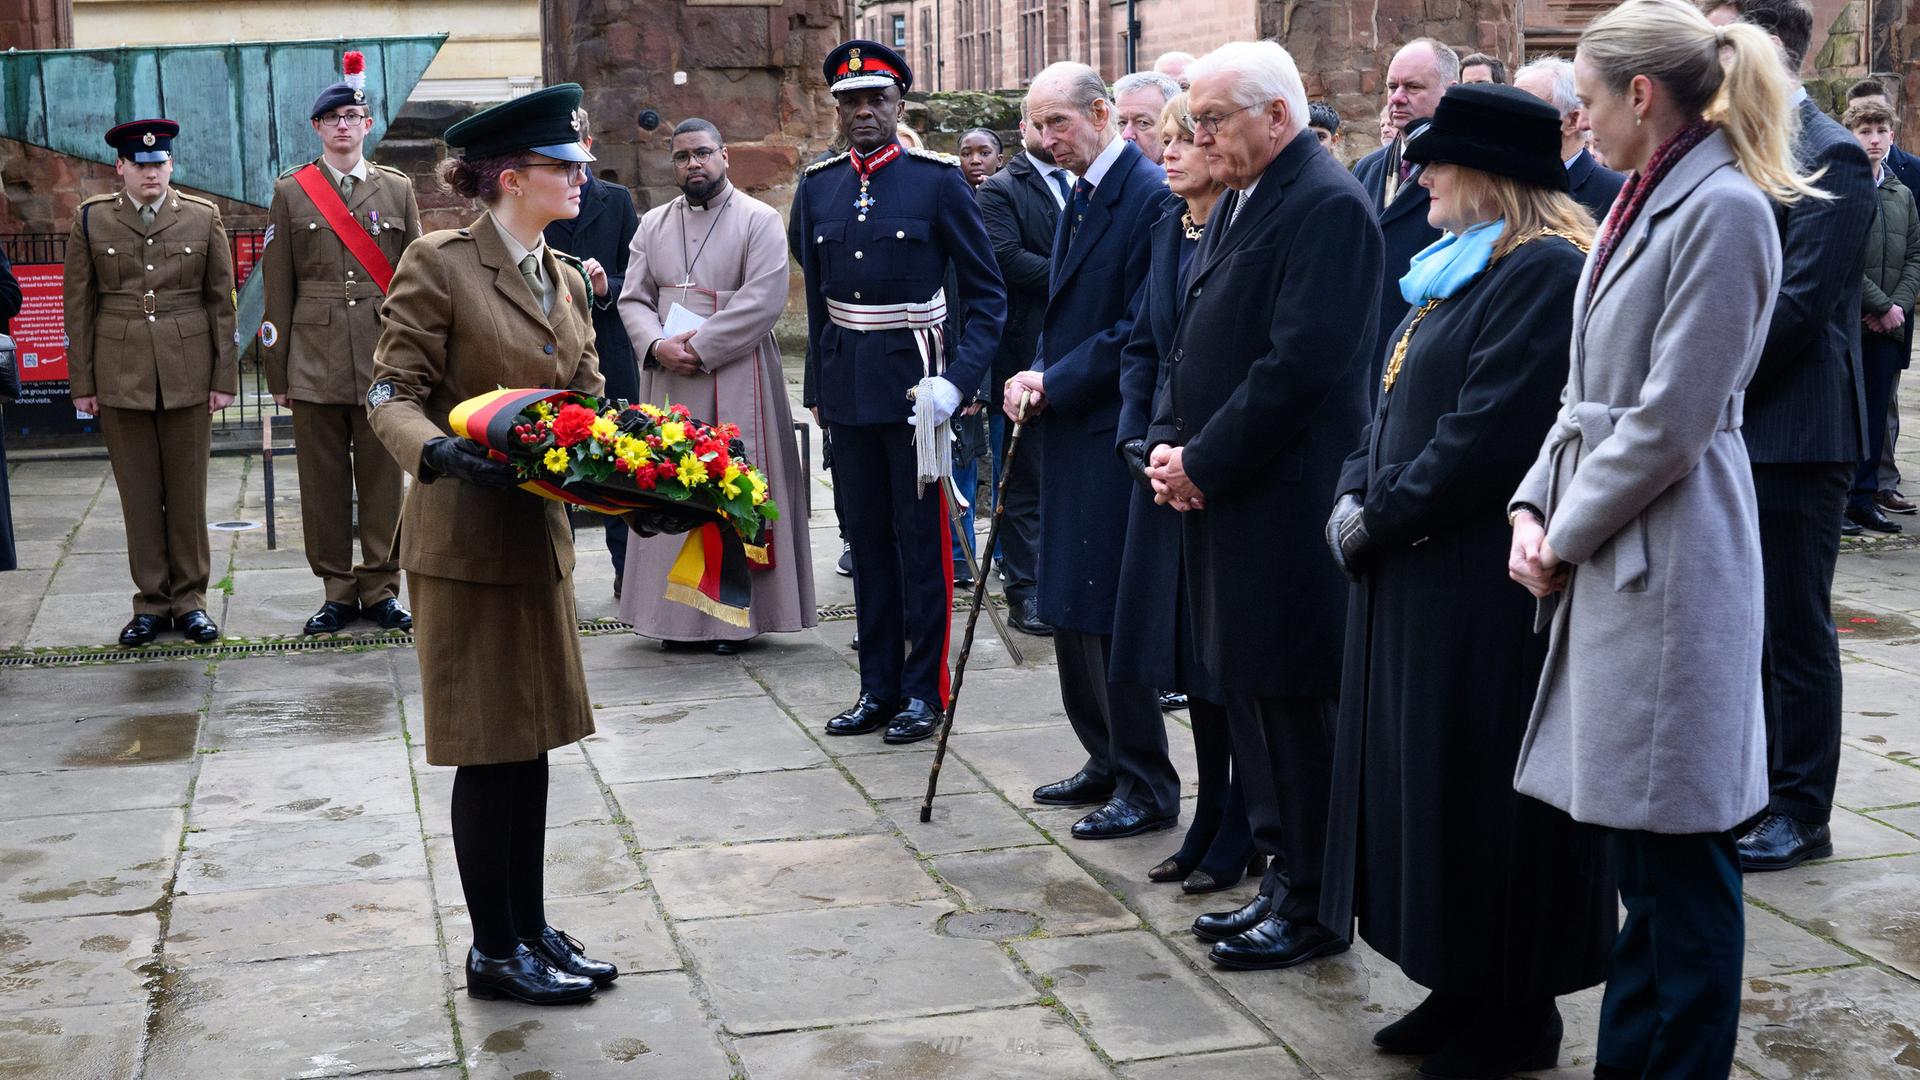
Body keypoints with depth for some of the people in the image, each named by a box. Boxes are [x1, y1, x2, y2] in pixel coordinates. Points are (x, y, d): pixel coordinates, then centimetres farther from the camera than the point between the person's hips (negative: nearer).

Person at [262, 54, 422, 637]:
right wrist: (277, 372, 2)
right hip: (315, 362, 0)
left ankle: (381, 587, 14)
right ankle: (337, 590, 14)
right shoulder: (291, 191, 7)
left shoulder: (398, 189, 9)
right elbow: (278, 288, 6)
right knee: (324, 480, 4)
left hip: (384, 359, 0)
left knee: (382, 477, 3)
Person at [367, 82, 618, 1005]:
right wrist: (438, 452, -32)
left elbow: (587, 399, 12)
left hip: (540, 530, 7)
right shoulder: (439, 264, -11)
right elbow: (392, 395, -13)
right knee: (489, 745, 1)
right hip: (465, 537, -7)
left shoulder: (567, 279, 11)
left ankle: (530, 929, 25)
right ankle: (495, 952, 13)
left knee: (529, 739, 13)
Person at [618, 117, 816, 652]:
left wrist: (699, 347, -15)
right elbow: (633, 298, 9)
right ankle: (676, 612, 11)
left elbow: (762, 301, -12)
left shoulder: (760, 221, -1)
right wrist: (659, 345, -11)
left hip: (736, 382, -4)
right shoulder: (653, 224, 14)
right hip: (668, 382, 4)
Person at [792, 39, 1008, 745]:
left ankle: (924, 691, 13)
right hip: (846, 387, 4)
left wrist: (959, 380, -16)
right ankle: (878, 687, 20)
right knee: (867, 539, 11)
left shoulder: (939, 180, -6)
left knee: (922, 539, 2)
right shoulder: (818, 187, 8)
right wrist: (818, 386, 15)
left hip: (914, 381, -4)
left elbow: (988, 294, -5)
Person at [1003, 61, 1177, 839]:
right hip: (1070, 432, 10)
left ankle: (1147, 788, 6)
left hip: (1115, 437, -10)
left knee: (1107, 611, -5)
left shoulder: (1150, 195, -14)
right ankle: (1107, 762, 27)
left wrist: (1055, 383, -15)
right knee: (1070, 607, 15)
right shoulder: (1082, 198, 15)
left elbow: (1142, 329, -19)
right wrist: (1037, 380, 3)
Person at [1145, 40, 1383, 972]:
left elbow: (1299, 364, -21)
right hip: (1219, 498, 10)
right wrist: (1166, 443, 4)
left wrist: (1205, 464, -15)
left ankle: (1312, 906, 10)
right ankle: (1281, 878, 27)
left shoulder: (1328, 206, -14)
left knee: (1294, 702, -2)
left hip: (1285, 508, -10)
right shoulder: (1239, 203, 17)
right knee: (1245, 692, 15)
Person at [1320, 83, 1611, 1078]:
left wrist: (1382, 517, -15)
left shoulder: (1545, 275, -17)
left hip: (1490, 585, -10)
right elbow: (1398, 400, 17)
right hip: (1419, 574, 10)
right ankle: (1463, 988, 27)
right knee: (1427, 776, 15)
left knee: (1482, 787, 0)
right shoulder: (1456, 268, 15)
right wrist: (1355, 494, 2)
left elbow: (1489, 432, -23)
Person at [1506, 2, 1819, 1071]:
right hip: (1606, 558, 9)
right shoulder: (1641, 205, 15)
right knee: (1634, 843, 17)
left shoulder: (1725, 209, -14)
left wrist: (1568, 533, -9)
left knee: (1678, 852, 0)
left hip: (1669, 561, -9)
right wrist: (1535, 504, 3)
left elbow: (1670, 420, -18)